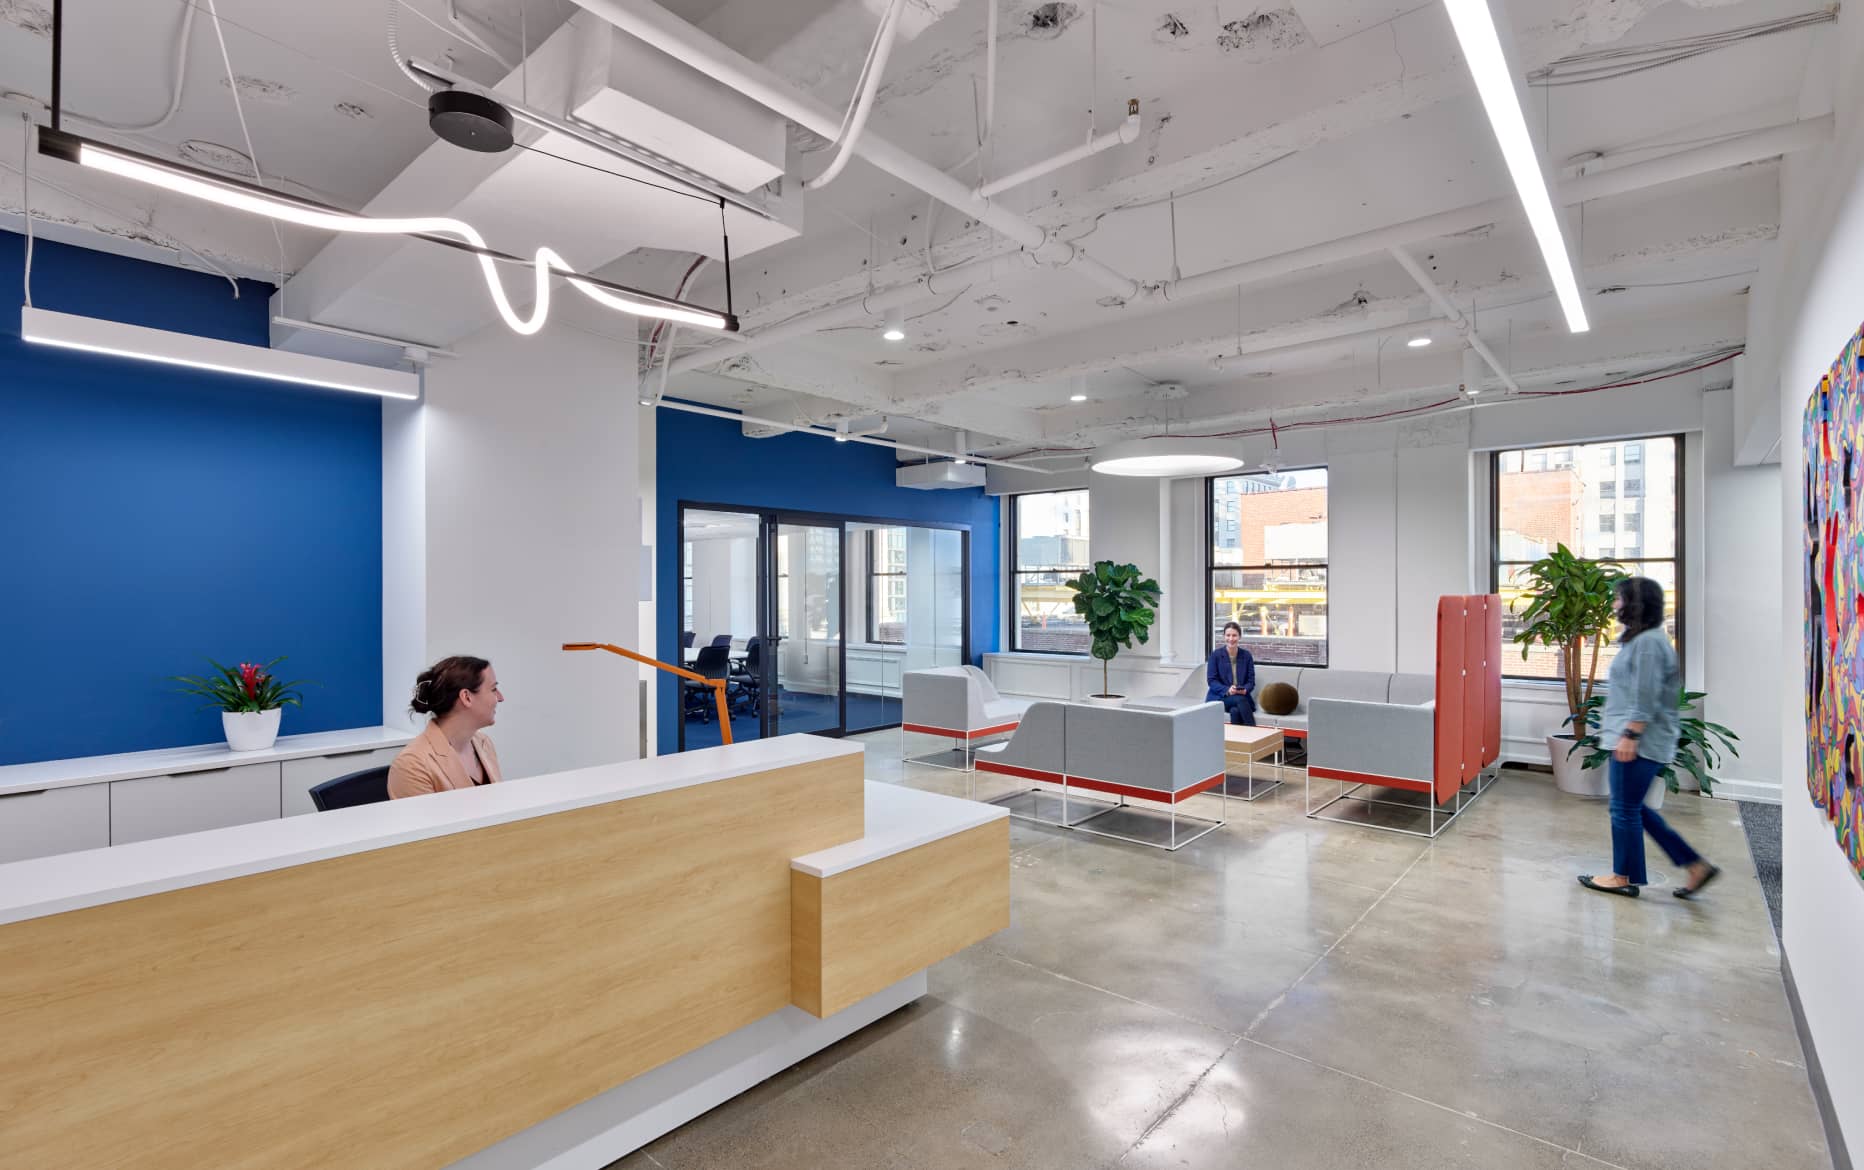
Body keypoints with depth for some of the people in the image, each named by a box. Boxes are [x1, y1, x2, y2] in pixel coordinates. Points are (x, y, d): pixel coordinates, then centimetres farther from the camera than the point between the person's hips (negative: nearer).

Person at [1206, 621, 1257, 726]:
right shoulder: (1215, 654, -1)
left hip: (1241, 697, 1)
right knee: (1240, 700, -33)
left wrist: (1244, 690, -19)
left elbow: (1251, 680, 5)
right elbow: (1211, 680, -5)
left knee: (1235, 711, -35)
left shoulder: (1247, 655, 6)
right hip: (1219, 698, -1)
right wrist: (1227, 690, -22)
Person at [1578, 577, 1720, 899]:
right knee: (1634, 808, 17)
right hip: (1640, 741, 10)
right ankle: (1696, 866, 21)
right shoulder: (1640, 639, 15)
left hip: (1641, 742, -10)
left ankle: (1623, 878, 13)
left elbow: (1645, 698, -22)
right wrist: (1613, 720, 25)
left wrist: (1630, 735, -22)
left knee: (1625, 809, 1)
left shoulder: (1648, 642, -17)